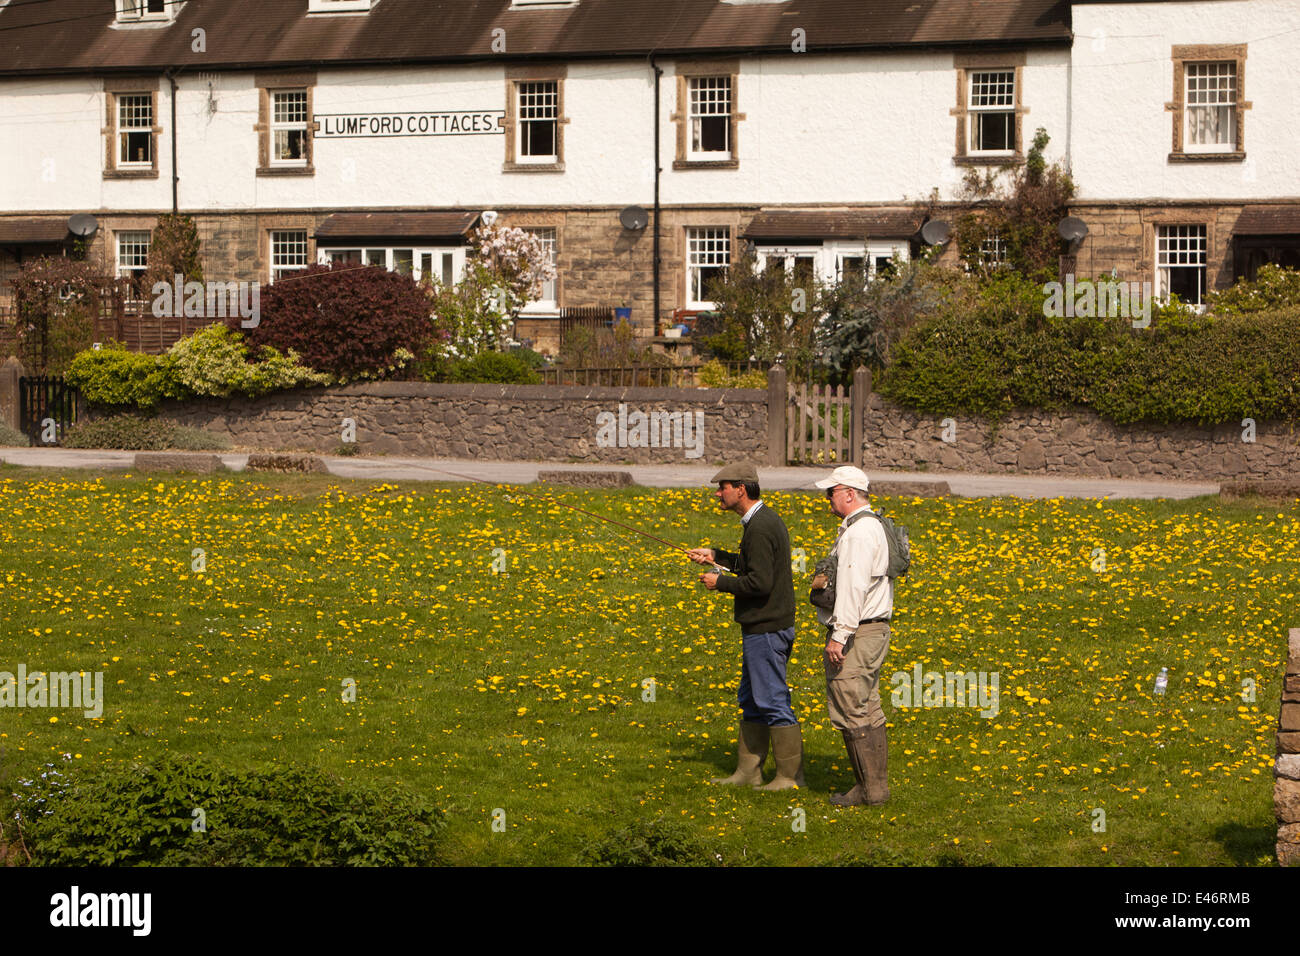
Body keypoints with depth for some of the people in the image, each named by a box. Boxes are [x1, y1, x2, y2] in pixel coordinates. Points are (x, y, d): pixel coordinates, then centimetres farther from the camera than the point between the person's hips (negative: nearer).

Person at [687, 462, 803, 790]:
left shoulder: (760, 527, -20)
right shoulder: (765, 520, 13)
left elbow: (760, 583, -25)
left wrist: (720, 582, -12)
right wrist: (716, 556, 17)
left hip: (766, 629, -11)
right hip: (761, 627, 11)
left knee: (772, 701, -5)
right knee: (751, 702, 16)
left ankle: (791, 775, 0)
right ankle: (748, 770, 22)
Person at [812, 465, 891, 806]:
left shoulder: (858, 533, -17)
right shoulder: (872, 527, 18)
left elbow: (853, 587, -24)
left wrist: (840, 635, -25)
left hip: (856, 633, -11)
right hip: (873, 630, 11)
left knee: (851, 712, -8)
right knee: (867, 711, 13)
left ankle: (870, 789, -6)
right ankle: (876, 785, 15)